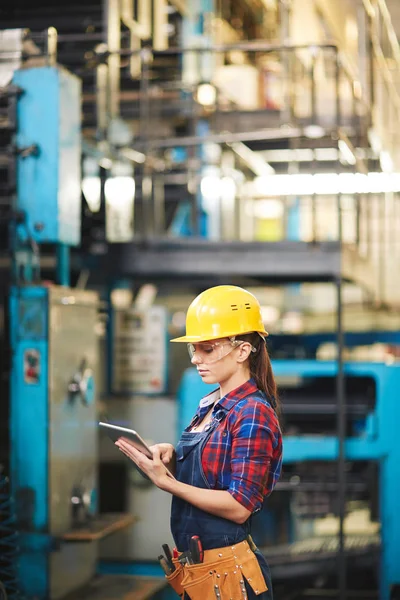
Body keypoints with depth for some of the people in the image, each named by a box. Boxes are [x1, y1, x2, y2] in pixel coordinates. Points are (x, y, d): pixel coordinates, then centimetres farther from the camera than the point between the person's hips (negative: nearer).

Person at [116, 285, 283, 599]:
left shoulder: (254, 413, -16)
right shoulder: (210, 405, 8)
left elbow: (239, 507, -20)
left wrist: (165, 481, -23)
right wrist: (171, 456, -4)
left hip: (227, 573, -8)